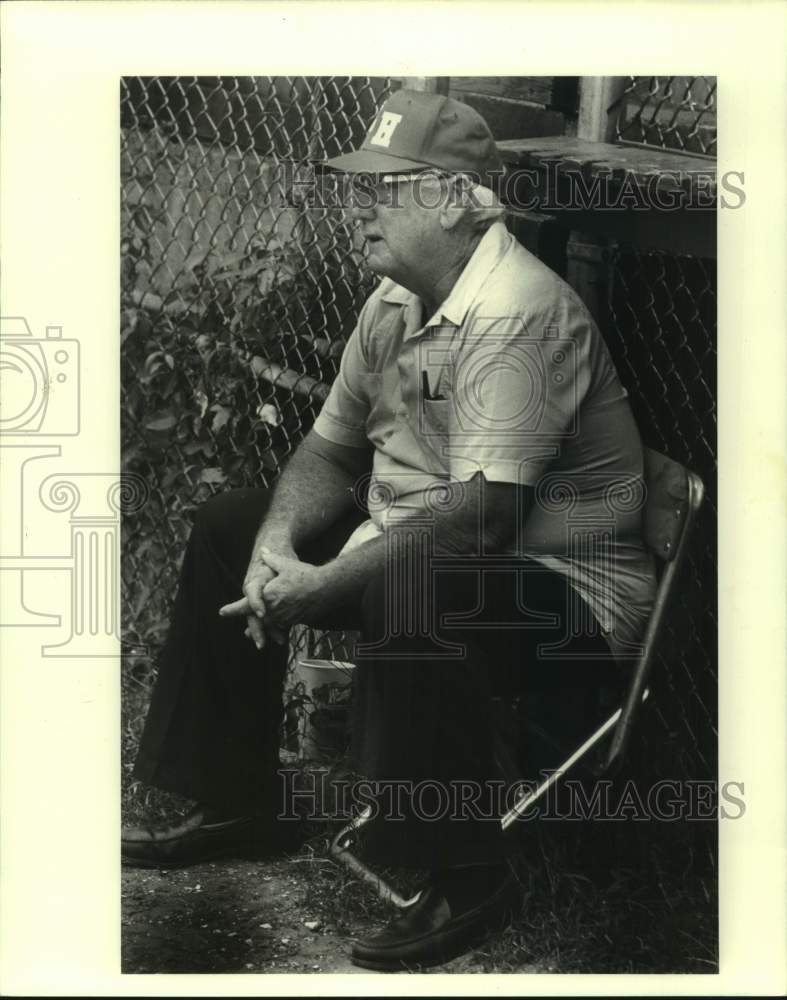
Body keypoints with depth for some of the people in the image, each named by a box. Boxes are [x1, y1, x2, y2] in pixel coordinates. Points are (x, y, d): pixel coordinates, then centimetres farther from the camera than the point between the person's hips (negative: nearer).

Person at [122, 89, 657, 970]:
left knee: (406, 592, -39)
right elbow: (330, 447, 9)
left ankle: (468, 881, -19)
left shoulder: (520, 316, -24)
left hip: (559, 591, -9)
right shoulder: (394, 302, 5)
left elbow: (484, 514, -32)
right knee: (230, 526, 7)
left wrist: (323, 586, -31)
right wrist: (278, 542, -11)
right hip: (410, 544, 10)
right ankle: (235, 801, 17)